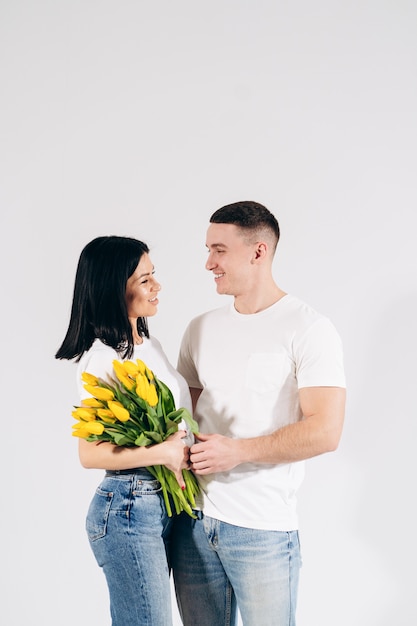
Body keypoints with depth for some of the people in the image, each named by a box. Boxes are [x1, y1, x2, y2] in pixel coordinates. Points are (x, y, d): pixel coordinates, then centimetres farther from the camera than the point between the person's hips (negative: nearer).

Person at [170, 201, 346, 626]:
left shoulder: (308, 330, -7)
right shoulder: (201, 329, 11)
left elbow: (325, 432, -14)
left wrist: (237, 451, -18)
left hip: (262, 527, -5)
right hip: (192, 520, 5)